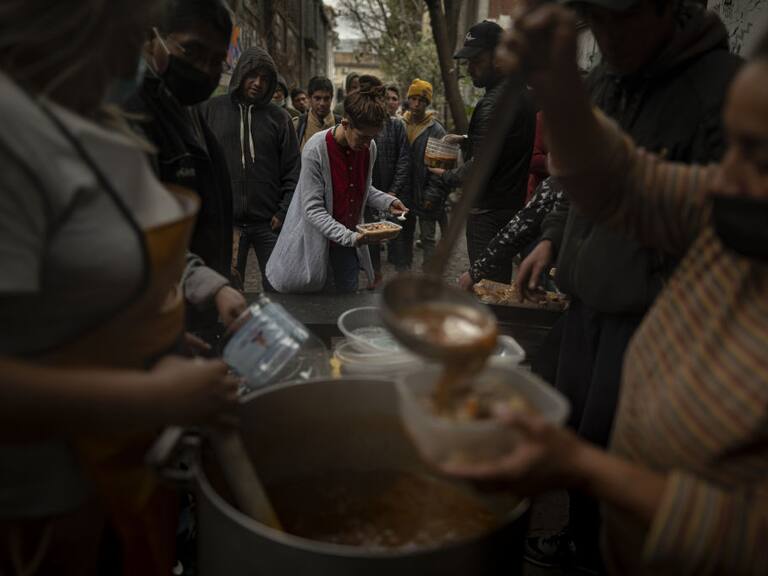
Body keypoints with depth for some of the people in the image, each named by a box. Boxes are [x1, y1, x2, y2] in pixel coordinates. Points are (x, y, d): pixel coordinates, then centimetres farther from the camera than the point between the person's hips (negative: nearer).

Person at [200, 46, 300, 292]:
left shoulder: (279, 117, 6)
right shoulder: (211, 109, 6)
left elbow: (292, 171, 5)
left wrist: (283, 212, -4)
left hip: (269, 224, 0)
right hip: (223, 221, 0)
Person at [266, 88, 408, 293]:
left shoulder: (369, 147, -5)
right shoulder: (316, 149, -23)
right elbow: (313, 209, -23)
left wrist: (387, 202, -7)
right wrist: (348, 237, -33)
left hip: (350, 240, 5)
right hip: (315, 244, -5)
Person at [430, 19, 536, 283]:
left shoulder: (493, 103, -19)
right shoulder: (523, 92, 11)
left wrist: (446, 176, -5)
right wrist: (466, 140, 15)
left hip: (489, 211, -10)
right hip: (514, 203, 10)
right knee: (502, 282, 17)